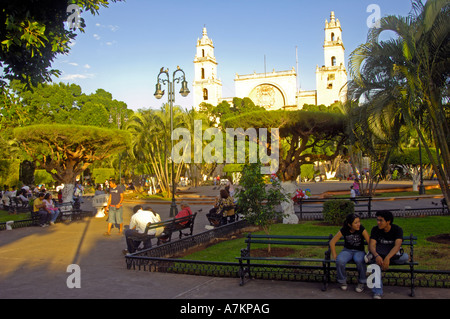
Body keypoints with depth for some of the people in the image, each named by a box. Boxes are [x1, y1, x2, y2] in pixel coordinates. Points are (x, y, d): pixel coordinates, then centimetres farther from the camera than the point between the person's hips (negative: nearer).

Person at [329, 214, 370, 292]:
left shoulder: (362, 229, -15)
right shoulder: (344, 230, -11)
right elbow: (332, 242, -5)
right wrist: (334, 255, -8)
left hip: (359, 251, -1)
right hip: (347, 250, 1)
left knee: (359, 261, -38)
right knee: (339, 261, -32)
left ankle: (361, 282, -11)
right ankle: (343, 281, -3)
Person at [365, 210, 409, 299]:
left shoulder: (397, 229, -14)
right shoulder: (375, 229, -8)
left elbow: (397, 246, -29)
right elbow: (371, 245, -19)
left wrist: (387, 258, -46)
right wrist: (377, 256, -42)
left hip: (393, 254, 0)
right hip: (379, 254, 0)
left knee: (405, 257, -33)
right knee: (376, 262, -34)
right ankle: (377, 292, -33)